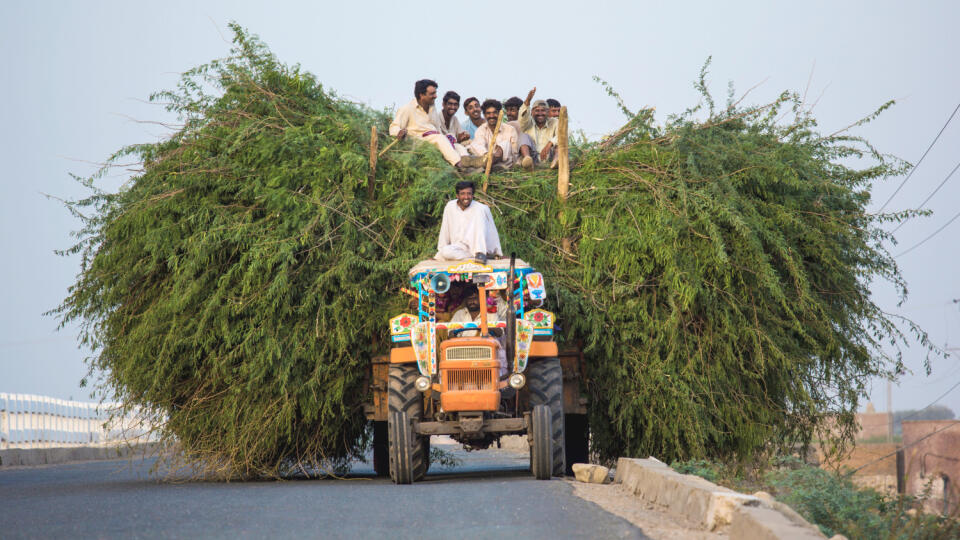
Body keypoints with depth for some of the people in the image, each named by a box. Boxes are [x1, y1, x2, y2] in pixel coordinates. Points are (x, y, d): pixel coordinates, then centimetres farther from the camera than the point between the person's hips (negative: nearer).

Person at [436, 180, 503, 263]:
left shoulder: (482, 209, -9)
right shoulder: (450, 207, -2)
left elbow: (492, 231, -2)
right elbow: (444, 231, 5)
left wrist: (498, 253, 2)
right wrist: (439, 254, 8)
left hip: (475, 246, -2)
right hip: (459, 248, 2)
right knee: (446, 251, -34)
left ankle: (480, 253, -34)